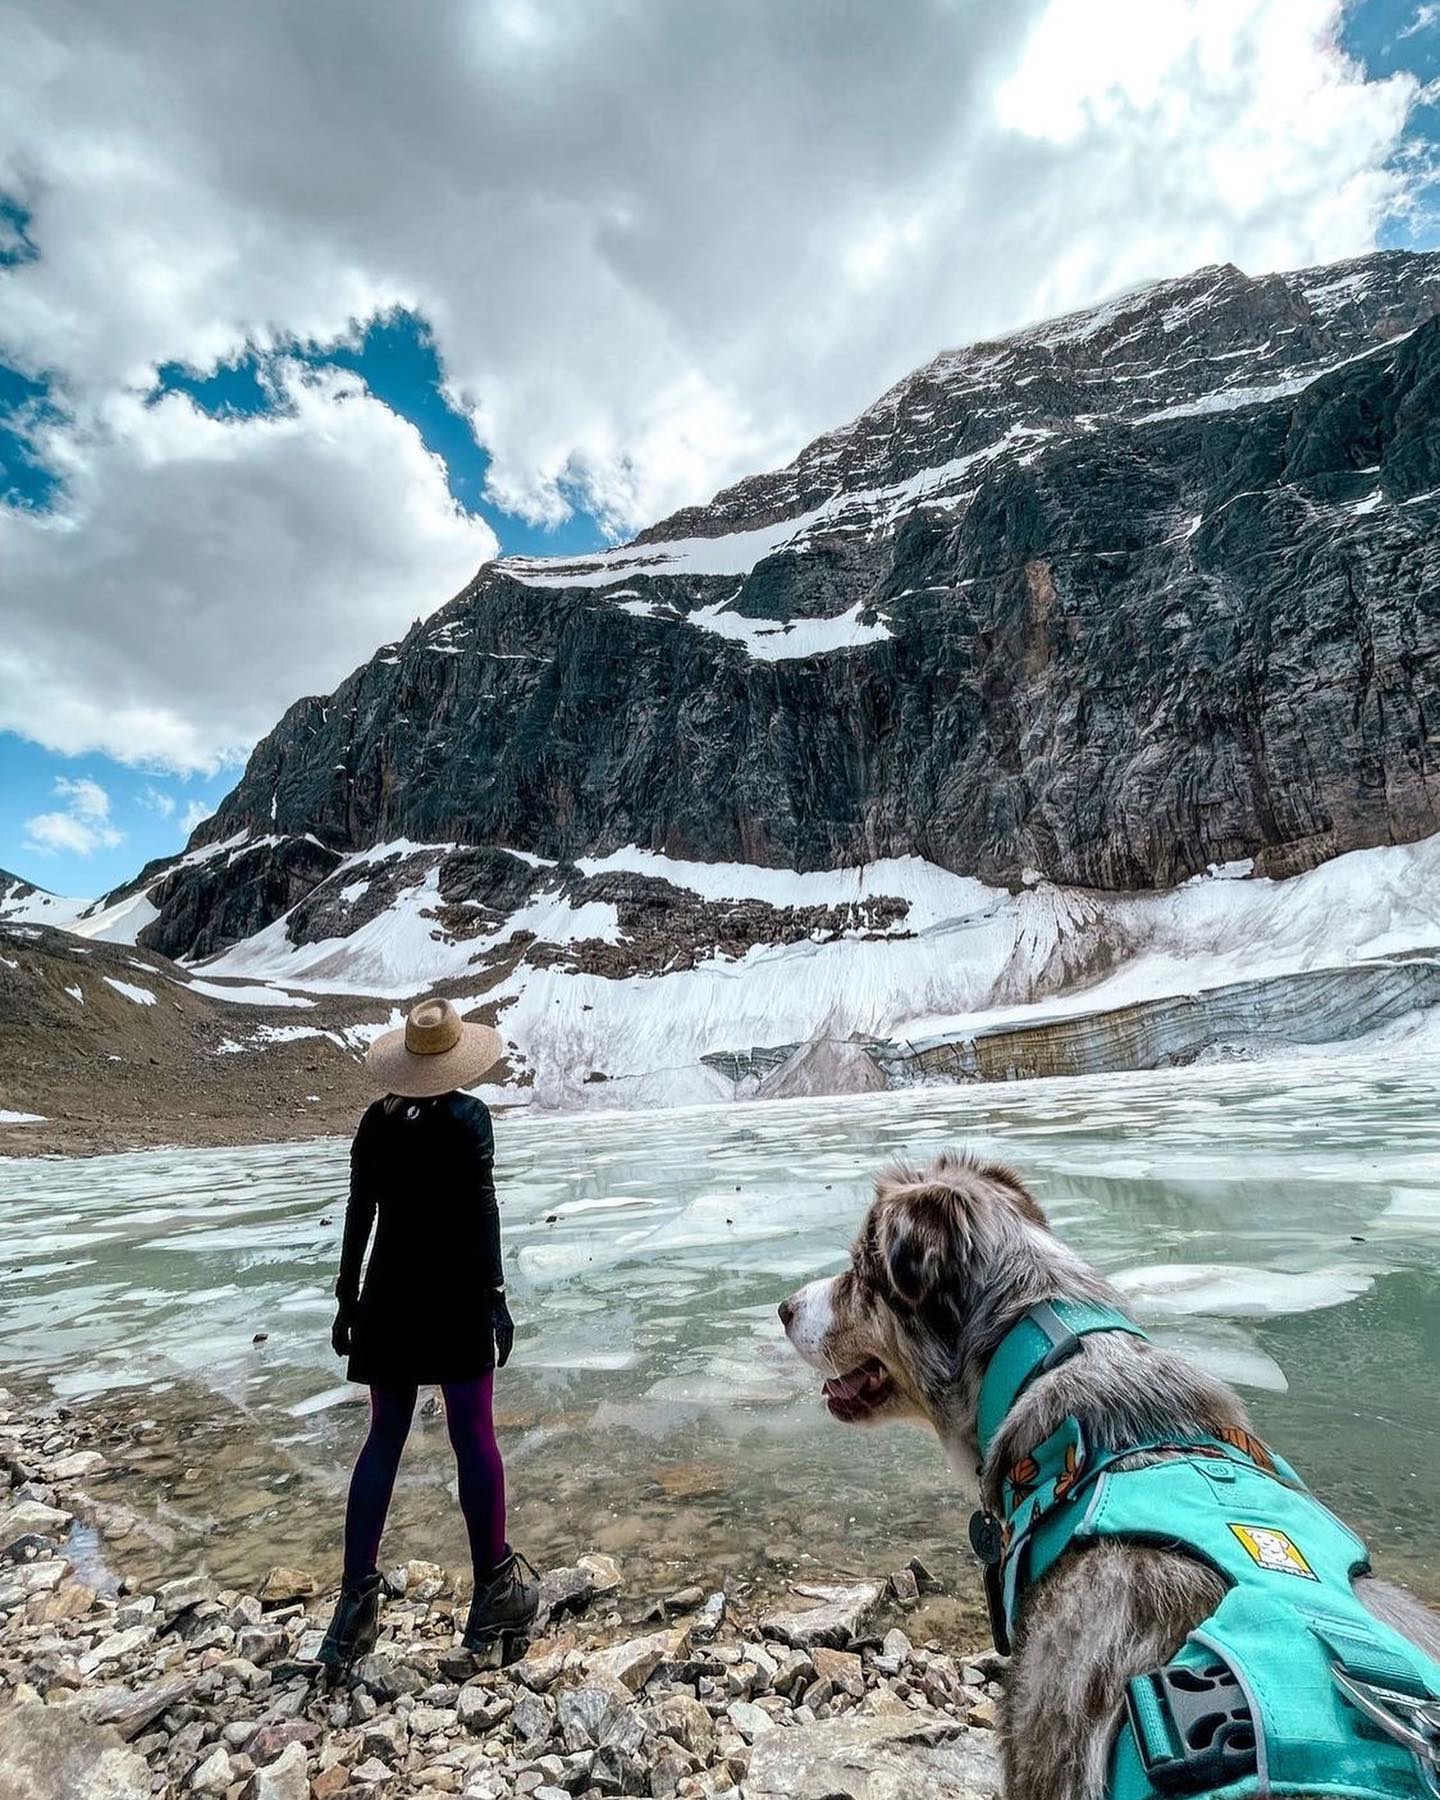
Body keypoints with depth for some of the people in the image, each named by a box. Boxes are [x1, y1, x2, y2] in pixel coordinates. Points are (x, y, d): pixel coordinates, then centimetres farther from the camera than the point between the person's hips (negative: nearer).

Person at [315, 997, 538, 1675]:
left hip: (390, 1294, 4)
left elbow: (357, 1217, 5)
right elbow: (482, 1212, -14)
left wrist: (347, 1301, 13)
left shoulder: (376, 1120, 2)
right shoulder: (467, 1116, -11)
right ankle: (493, 1588, 16)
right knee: (474, 1437, 5)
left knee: (384, 1438, 15)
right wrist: (495, 1297, -9)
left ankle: (356, 1597, 19)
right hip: (456, 1291, -4)